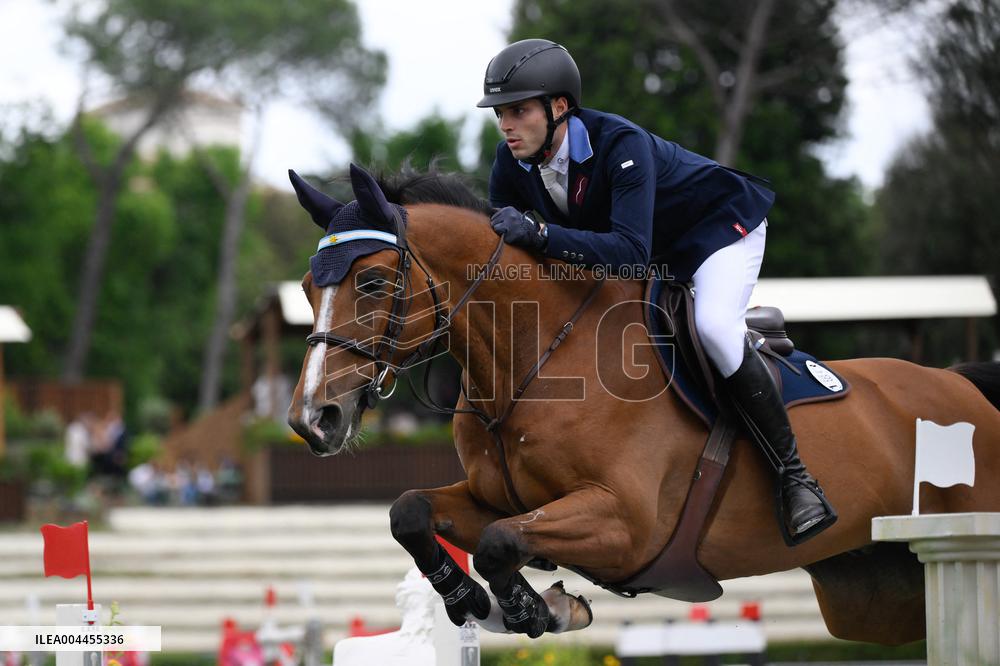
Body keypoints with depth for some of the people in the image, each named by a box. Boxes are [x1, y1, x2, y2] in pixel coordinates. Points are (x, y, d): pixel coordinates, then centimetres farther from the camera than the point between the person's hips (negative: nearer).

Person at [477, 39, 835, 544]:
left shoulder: (620, 144, -38)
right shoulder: (513, 161, -17)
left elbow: (630, 251, -48)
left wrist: (539, 234, -56)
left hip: (718, 226, -8)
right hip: (654, 254, 8)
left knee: (714, 326, -33)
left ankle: (794, 474, -23)